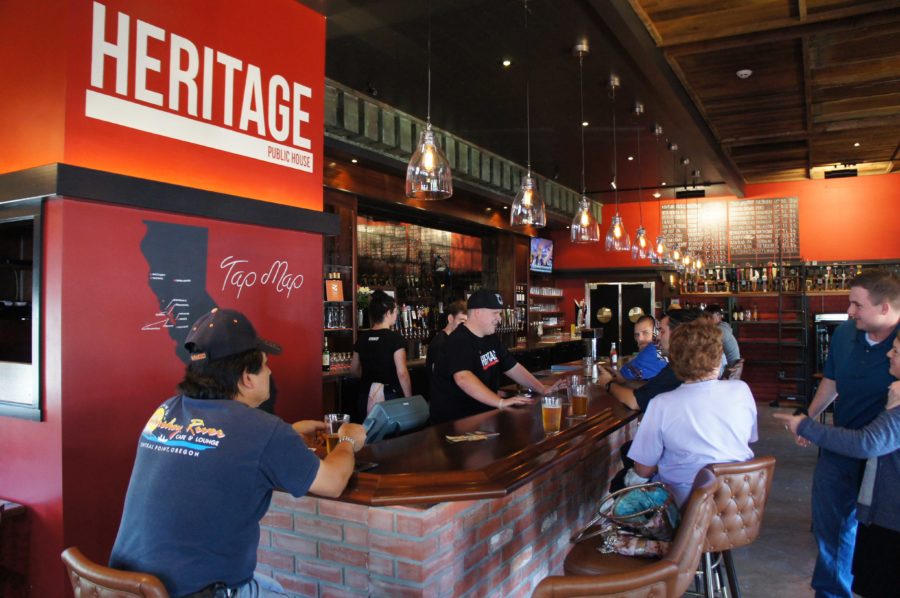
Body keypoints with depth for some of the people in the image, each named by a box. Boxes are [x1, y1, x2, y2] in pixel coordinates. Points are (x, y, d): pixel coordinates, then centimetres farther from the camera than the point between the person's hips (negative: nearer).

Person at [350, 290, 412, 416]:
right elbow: (402, 373, -16)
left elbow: (354, 370, 14)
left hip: (366, 397, 5)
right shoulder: (395, 338, -12)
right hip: (391, 397, -5)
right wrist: (409, 400, -8)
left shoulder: (362, 338, 4)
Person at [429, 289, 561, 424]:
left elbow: (513, 367, 17)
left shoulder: (491, 339, 10)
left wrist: (543, 390, 6)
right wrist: (500, 402, -41)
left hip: (483, 415, 8)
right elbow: (463, 378, -34)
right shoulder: (459, 342, -19)